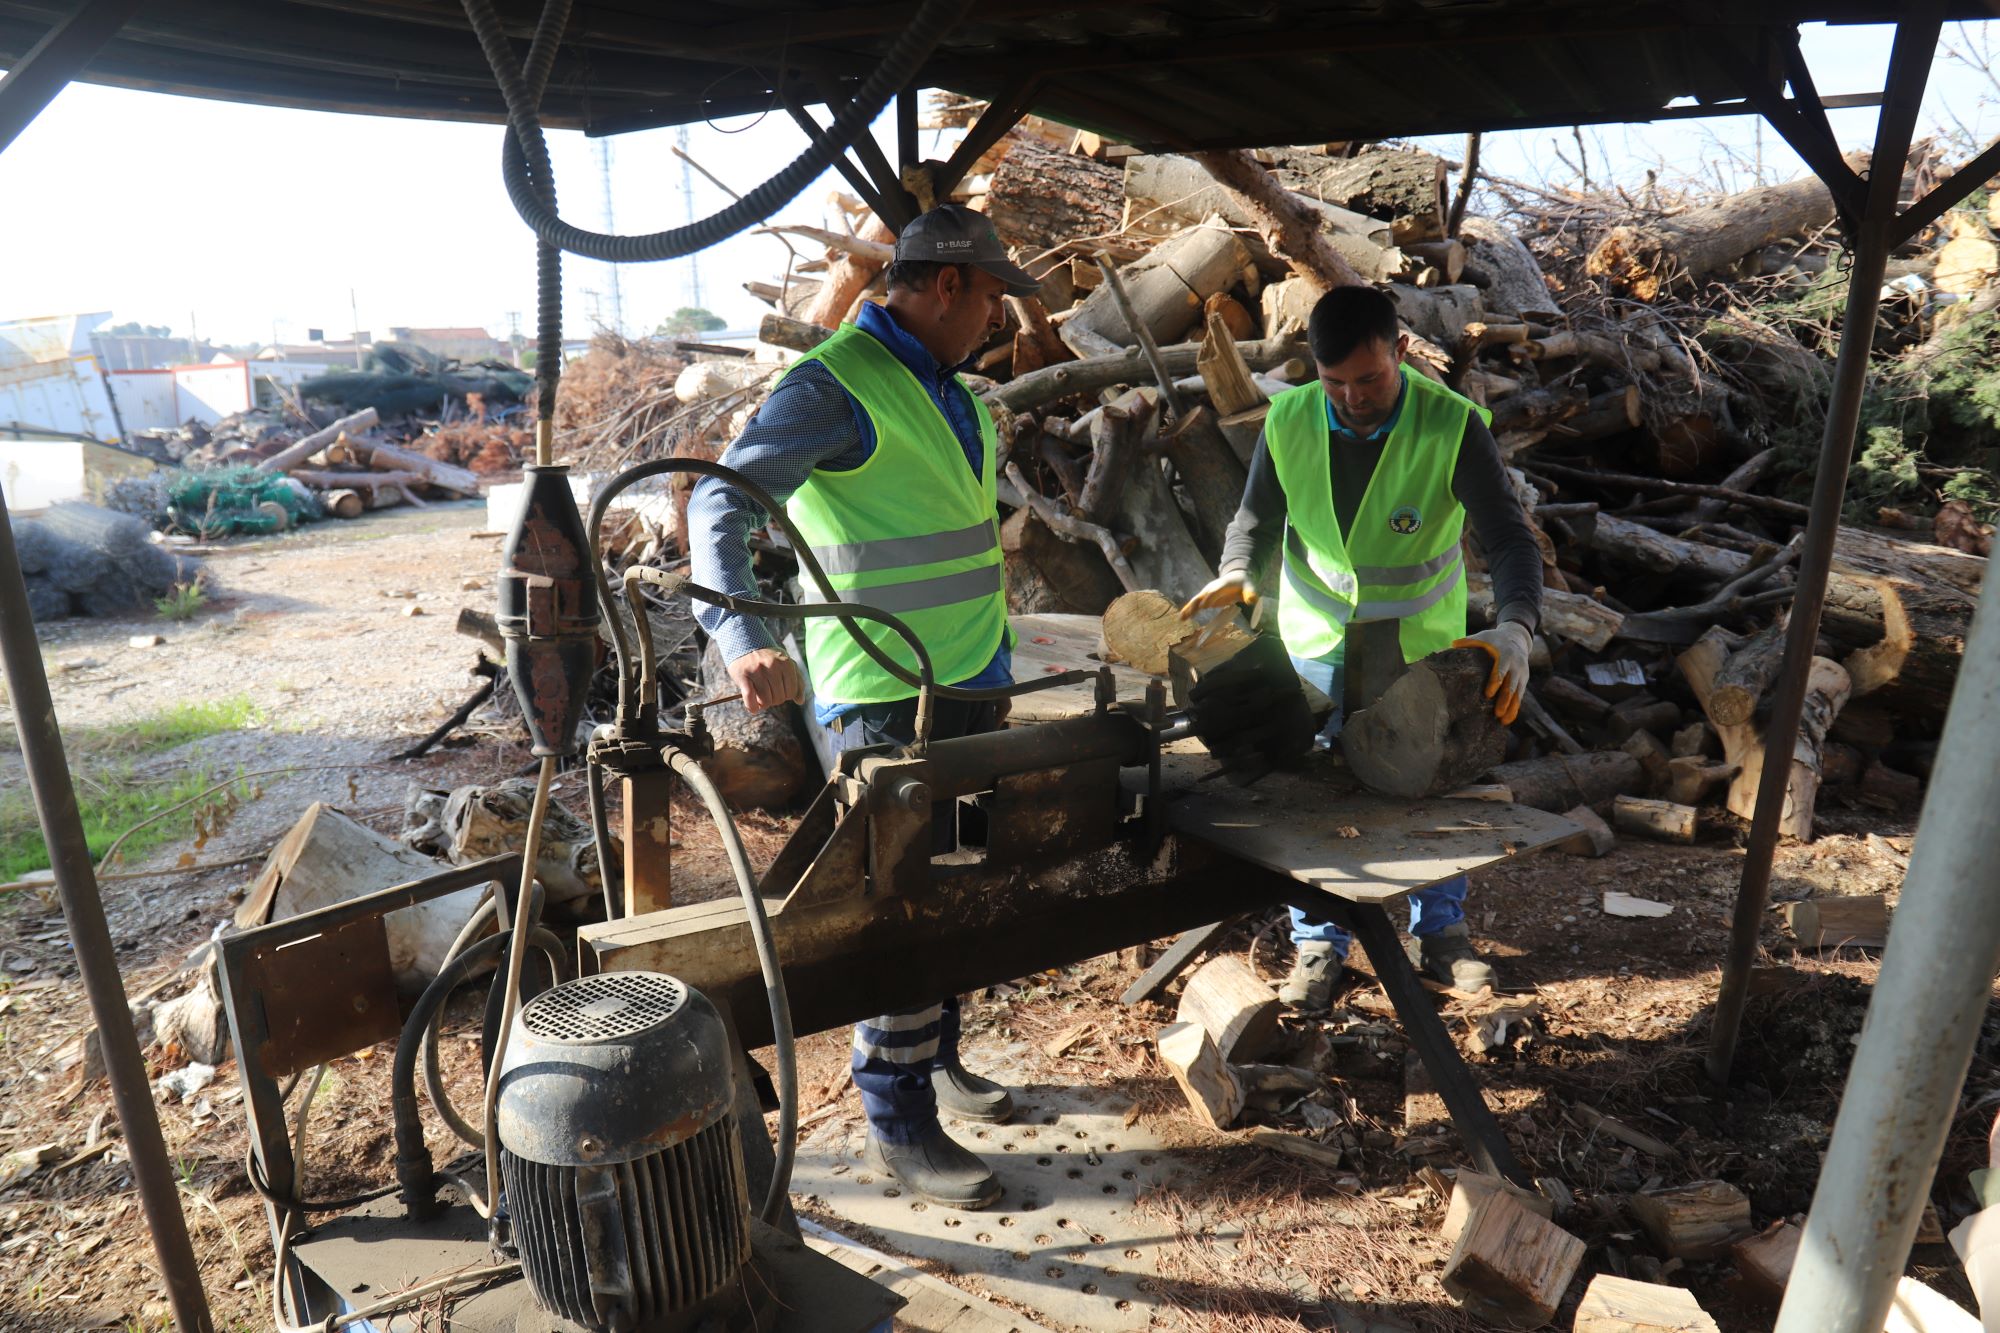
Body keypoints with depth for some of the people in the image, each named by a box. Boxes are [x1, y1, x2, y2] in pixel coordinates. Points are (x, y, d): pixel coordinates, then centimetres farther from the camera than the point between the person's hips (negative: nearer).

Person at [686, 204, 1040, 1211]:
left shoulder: (952, 392, 16)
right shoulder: (836, 386, -14)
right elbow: (723, 499, -23)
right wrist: (742, 635, -38)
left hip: (971, 687, 9)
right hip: (883, 702, -9)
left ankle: (936, 1060, 38)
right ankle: (900, 1129, 15)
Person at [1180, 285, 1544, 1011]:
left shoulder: (1452, 425, -19)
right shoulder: (1289, 420, -12)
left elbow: (1509, 537, -19)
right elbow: (1258, 517, 1)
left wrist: (1515, 628, -37)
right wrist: (1237, 570, -21)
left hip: (1422, 643, -1)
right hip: (1318, 636, 1)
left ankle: (1440, 931, 35)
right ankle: (1317, 945, 21)